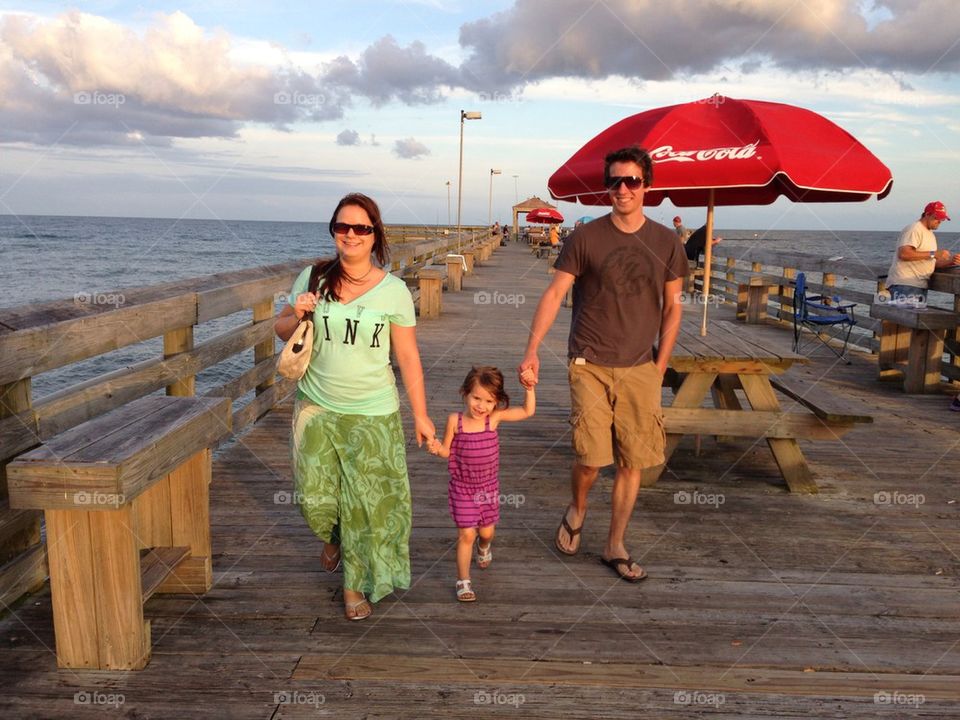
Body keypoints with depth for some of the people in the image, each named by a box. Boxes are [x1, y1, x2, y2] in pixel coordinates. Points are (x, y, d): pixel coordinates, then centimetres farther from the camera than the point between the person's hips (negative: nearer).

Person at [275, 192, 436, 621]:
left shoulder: (393, 290, -6)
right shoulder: (313, 278, -1)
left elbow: (408, 359, -2)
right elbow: (282, 330, 10)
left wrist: (421, 415, -2)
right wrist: (296, 316, -13)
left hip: (373, 414, -2)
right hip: (316, 408, 2)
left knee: (365, 504, 4)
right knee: (314, 497, 6)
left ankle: (356, 586, 27)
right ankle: (333, 538, 44)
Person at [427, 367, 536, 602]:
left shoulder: (494, 418, -13)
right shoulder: (455, 420, -15)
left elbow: (527, 412, -8)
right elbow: (448, 451, -4)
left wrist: (529, 388, -19)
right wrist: (437, 448, -24)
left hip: (489, 487, 2)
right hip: (462, 488, -2)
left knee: (486, 531, 18)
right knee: (466, 534, -4)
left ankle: (484, 547, 55)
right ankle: (463, 581, 14)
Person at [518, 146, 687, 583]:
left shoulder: (666, 242, 5)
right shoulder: (585, 238, -3)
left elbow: (672, 307, 10)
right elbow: (554, 293, -6)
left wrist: (659, 366, 4)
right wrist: (532, 350, -16)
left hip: (640, 370, 3)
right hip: (591, 366, -3)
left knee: (632, 463, 6)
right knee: (590, 458, -8)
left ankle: (615, 548, 23)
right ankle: (576, 511, 26)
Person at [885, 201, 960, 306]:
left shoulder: (930, 234, 24)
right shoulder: (914, 229, -7)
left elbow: (932, 263, 22)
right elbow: (903, 254, -23)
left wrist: (951, 261, 3)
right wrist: (932, 254, -19)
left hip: (920, 286, 10)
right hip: (904, 284, -10)